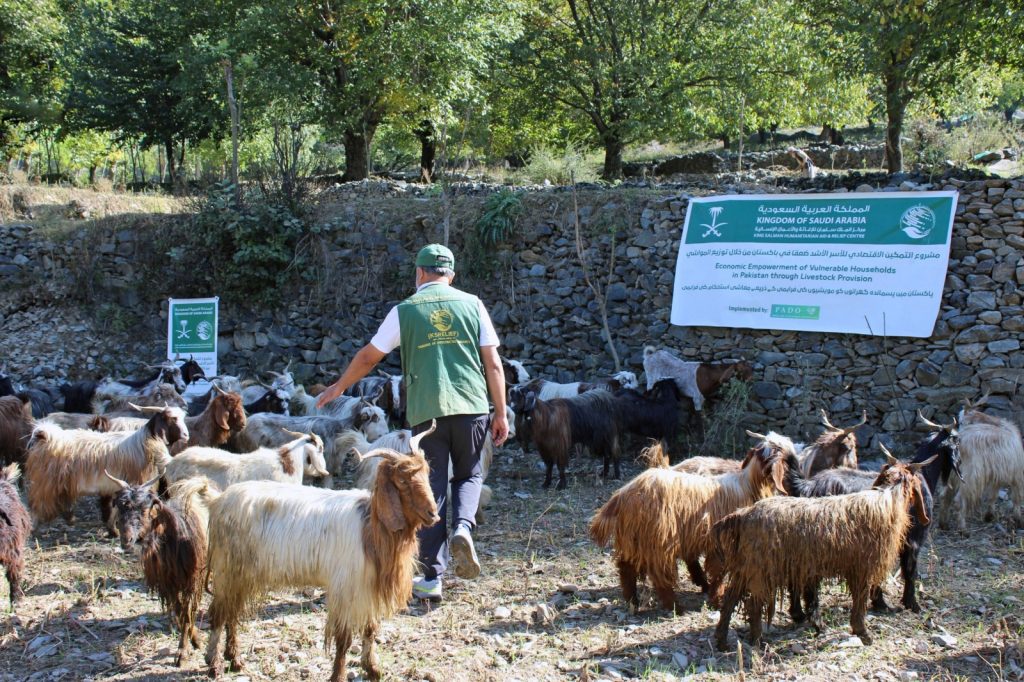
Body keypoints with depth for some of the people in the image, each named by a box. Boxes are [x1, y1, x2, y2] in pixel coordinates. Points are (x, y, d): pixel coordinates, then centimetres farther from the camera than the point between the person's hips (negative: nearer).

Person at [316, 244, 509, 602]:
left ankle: (431, 578, 5)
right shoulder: (471, 304, 7)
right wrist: (501, 413, 10)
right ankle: (462, 528, -10)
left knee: (432, 489, 6)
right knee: (468, 475, 19)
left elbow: (368, 357, 12)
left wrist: (338, 387, 28)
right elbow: (493, 363, 4)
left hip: (427, 410, -1)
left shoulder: (405, 310, 5)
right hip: (470, 406, 1)